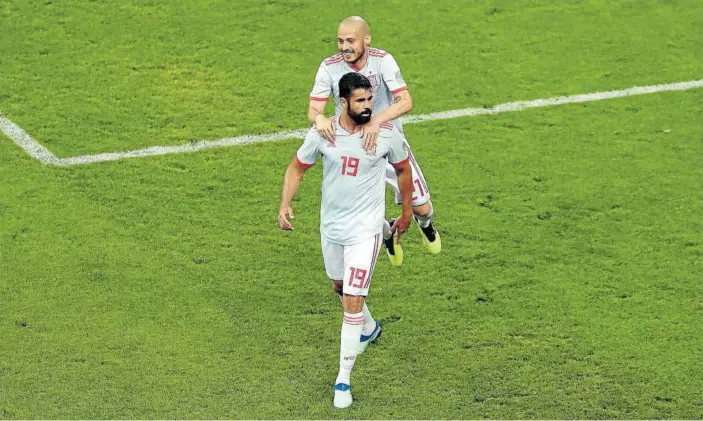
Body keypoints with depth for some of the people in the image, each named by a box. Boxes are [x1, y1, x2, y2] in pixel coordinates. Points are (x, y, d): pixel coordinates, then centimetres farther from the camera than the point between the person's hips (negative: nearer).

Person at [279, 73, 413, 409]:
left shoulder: (386, 133, -15)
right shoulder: (322, 132, -11)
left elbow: (403, 170, 4)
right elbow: (297, 168, 2)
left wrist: (406, 212, 13)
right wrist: (285, 204, -13)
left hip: (365, 229, -4)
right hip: (331, 225, 4)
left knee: (352, 301, -11)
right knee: (339, 286, 25)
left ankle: (343, 380, -3)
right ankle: (369, 328, 57)